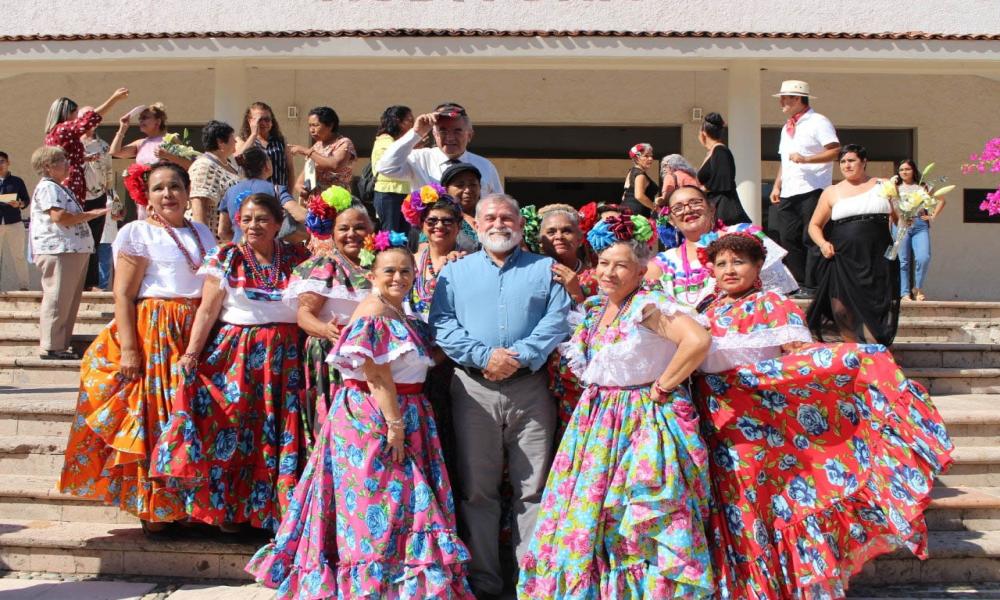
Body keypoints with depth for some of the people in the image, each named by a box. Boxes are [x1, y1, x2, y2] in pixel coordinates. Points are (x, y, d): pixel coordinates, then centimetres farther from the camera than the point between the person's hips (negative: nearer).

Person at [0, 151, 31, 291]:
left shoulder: (17, 181, 7)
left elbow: (27, 200, 6)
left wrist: (19, 204, -15)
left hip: (14, 223, -1)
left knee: (18, 255, 2)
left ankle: (23, 285, 6)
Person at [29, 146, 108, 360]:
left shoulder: (60, 188, 23)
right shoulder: (47, 188, -9)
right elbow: (60, 217, -20)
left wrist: (93, 213, 16)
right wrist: (93, 214, -14)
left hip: (74, 251, 10)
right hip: (57, 251, -10)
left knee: (69, 300, 12)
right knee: (57, 300, -8)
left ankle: (61, 345, 18)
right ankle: (51, 347, -5)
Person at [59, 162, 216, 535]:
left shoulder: (202, 234, 15)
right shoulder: (138, 233, -2)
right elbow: (123, 294, -8)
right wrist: (128, 349, -15)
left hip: (200, 332, 5)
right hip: (154, 333, -5)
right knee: (154, 418, -3)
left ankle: (191, 503, 16)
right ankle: (153, 508, 7)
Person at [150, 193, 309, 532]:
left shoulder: (296, 259, 7)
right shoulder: (226, 258, 3)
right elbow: (208, 309, -4)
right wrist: (192, 352, -13)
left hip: (283, 356, 1)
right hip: (233, 352, -1)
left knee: (279, 435, 0)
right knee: (227, 425, -3)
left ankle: (277, 509, 11)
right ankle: (226, 508, 10)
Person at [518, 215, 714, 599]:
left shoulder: (649, 306, -14)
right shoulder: (595, 309, 11)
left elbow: (698, 341, -28)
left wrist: (662, 386, -20)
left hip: (641, 422, -8)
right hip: (597, 420, 8)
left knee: (636, 522, -3)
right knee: (588, 513, 10)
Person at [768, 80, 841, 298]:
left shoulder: (818, 122, -4)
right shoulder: (787, 127, 21)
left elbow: (835, 151, -14)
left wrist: (806, 159, -22)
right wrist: (777, 185, 14)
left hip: (812, 192, -8)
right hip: (788, 194, 8)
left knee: (812, 240, -5)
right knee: (789, 240, 6)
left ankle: (812, 286, -1)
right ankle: (798, 284, 13)